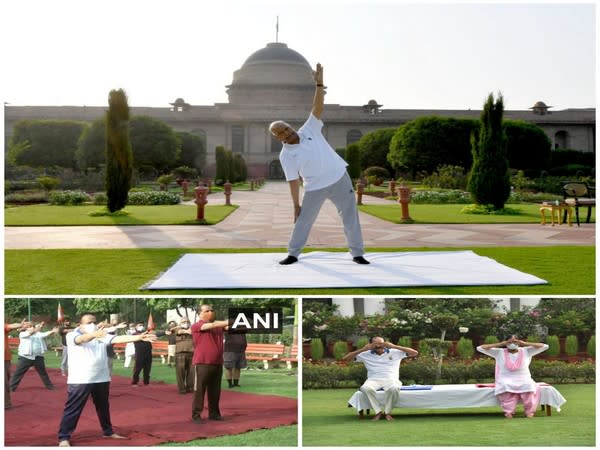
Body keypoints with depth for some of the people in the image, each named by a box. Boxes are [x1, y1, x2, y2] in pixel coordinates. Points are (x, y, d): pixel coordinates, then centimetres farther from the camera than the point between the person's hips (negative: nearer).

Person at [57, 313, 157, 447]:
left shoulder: (101, 336, 7)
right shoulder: (72, 336, -6)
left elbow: (118, 339, -5)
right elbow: (81, 339, -29)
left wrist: (139, 337, -19)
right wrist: (94, 334, -51)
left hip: (101, 379, 5)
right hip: (80, 380, -5)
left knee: (103, 407, 20)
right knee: (73, 409, -3)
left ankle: (108, 431, 36)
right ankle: (64, 438, 5)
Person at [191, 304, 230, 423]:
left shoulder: (218, 325, 14)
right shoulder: (196, 326, -4)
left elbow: (228, 327, -3)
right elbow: (211, 325, -20)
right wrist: (228, 322, -27)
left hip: (217, 363, 6)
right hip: (202, 363, -5)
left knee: (215, 390, 11)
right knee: (200, 390, -3)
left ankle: (214, 413, 20)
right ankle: (196, 415, 2)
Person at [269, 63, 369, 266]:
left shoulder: (309, 130, -1)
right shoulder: (286, 156, -6)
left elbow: (318, 107, -8)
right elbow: (293, 182, -5)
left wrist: (319, 83, -18)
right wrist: (296, 205, -7)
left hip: (340, 179, 1)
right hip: (315, 188, -1)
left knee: (350, 217, 4)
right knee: (303, 220, 7)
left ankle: (357, 253, 14)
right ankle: (293, 254, 23)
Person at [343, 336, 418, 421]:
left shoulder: (395, 352, 11)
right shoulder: (366, 354, 13)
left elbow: (415, 353, 4)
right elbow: (346, 358, 9)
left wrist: (394, 346, -2)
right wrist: (363, 349, 0)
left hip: (391, 380, -1)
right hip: (373, 380, 1)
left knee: (394, 389, -38)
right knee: (365, 388, -36)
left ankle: (387, 412, -17)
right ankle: (378, 412, -22)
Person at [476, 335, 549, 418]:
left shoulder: (526, 351, 12)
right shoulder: (499, 352, 8)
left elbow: (545, 346, 7)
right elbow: (480, 348, 1)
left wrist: (524, 343, 2)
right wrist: (501, 344, 0)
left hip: (524, 381, 1)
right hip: (506, 382, -1)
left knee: (528, 386, -33)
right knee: (505, 387, -35)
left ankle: (530, 411, -18)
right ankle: (508, 411, -25)